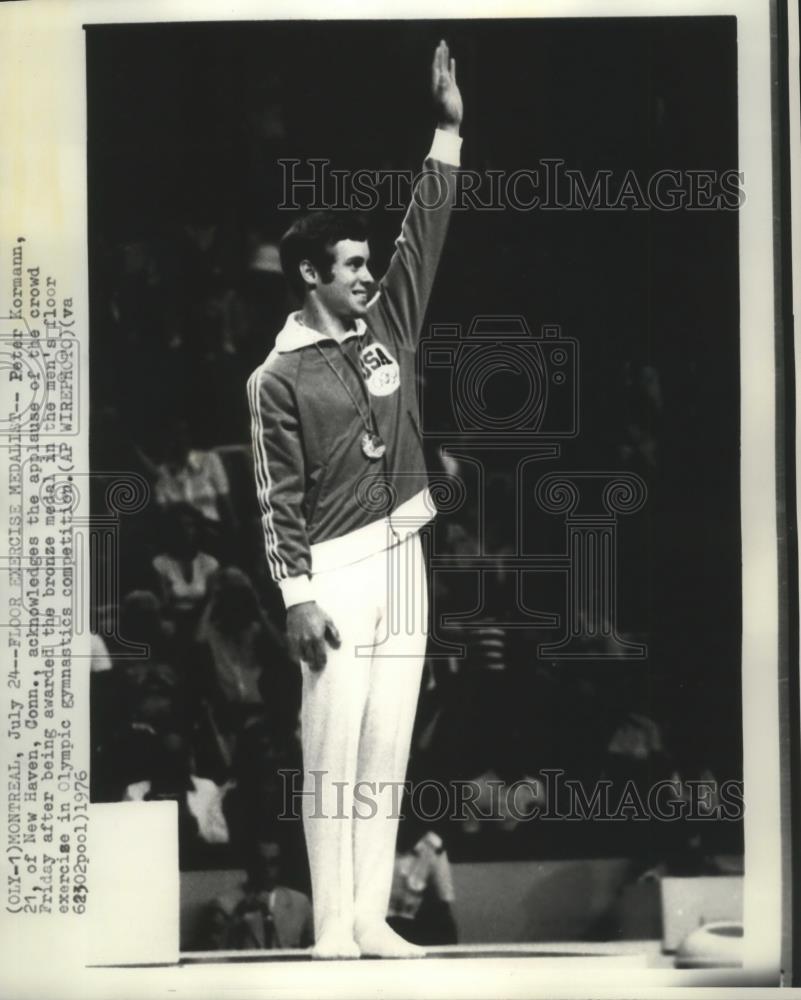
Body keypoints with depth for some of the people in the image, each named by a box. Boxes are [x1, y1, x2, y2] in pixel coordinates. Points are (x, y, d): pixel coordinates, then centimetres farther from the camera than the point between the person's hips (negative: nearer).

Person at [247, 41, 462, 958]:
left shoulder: (388, 327, 10)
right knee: (334, 748, -3)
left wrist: (447, 131, 0)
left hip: (404, 558, 6)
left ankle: (372, 917, 12)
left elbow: (425, 234, 7)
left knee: (388, 745, 6)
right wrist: (297, 596, -14)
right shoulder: (278, 378, -5)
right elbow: (279, 497, -7)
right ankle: (333, 927, 2)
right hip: (336, 568, -6)